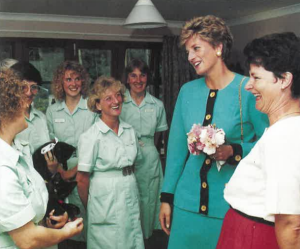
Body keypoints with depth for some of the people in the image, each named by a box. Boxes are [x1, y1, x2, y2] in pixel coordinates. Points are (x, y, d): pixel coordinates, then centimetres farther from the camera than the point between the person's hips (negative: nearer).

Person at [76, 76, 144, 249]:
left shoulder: (130, 131, 4)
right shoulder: (91, 137, -14)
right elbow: (82, 179, -9)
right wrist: (90, 207, 1)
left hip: (131, 198, 5)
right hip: (106, 201, -5)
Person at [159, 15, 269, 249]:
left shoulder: (249, 90, -11)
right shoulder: (187, 91, 3)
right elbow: (176, 146, 8)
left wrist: (233, 151, -23)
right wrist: (167, 197, 8)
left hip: (231, 204, -4)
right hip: (188, 201, 4)